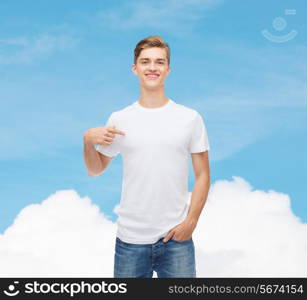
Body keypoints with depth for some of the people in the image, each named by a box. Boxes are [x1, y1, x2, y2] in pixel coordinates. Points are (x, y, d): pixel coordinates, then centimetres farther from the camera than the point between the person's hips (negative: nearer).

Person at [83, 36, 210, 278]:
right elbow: (95, 170, 11)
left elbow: (202, 175, 3)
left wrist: (191, 221, -7)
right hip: (130, 239, 1)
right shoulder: (119, 120, 3)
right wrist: (88, 141, -7)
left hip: (176, 239, -1)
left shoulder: (191, 119, 1)